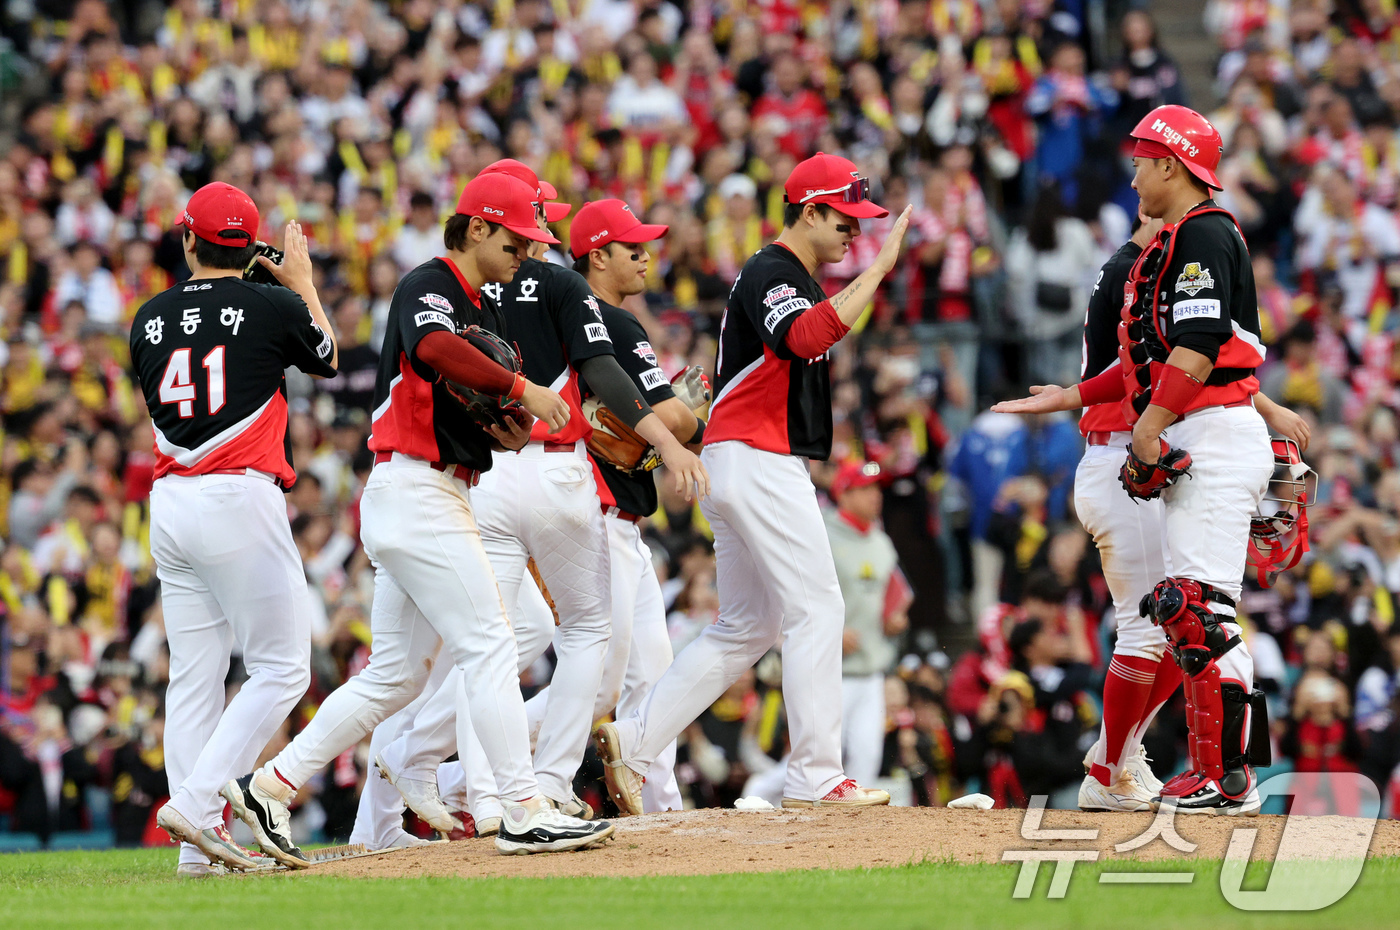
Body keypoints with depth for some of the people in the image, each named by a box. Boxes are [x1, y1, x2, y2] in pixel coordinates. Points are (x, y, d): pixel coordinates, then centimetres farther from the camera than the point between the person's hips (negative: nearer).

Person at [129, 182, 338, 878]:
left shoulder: (151, 319, 8)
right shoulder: (271, 306, -4)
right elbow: (327, 359, 16)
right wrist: (303, 283, 30)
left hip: (168, 504, 6)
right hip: (239, 500, -6)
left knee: (194, 676, 7)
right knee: (280, 669, -1)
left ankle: (198, 846, 4)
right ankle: (193, 805, -14)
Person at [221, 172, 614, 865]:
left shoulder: (484, 311, 21)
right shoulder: (428, 285, -9)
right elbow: (433, 347, -32)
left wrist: (512, 431, -2)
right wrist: (520, 388, -28)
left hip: (440, 495, 10)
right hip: (414, 490, -10)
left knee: (396, 673, 10)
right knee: (489, 646, -11)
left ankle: (267, 788, 11)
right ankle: (524, 816, -12)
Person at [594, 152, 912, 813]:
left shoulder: (788, 277, 22)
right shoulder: (772, 274, -11)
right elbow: (807, 337, -31)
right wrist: (878, 270, -30)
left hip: (739, 463, 11)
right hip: (756, 458, -11)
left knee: (747, 626, 12)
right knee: (816, 608, -10)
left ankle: (632, 743, 10)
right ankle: (815, 778, -10)